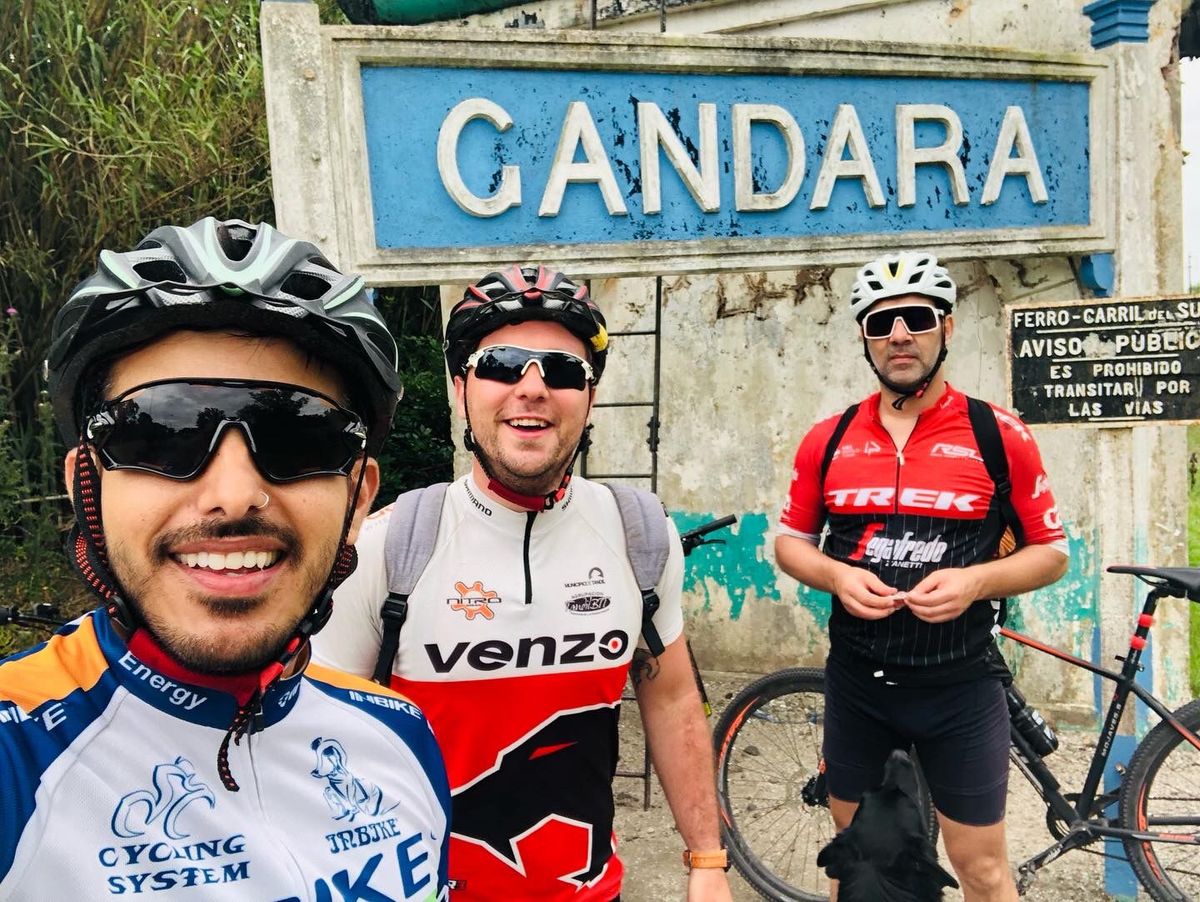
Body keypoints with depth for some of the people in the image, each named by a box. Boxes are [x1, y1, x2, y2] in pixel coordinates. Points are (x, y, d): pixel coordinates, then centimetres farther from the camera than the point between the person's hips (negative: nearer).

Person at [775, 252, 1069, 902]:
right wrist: (836, 576, -12)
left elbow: (1052, 552, 1)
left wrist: (975, 581, -18)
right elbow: (790, 541, 9)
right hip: (856, 683, 3)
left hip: (961, 686, -2)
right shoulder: (827, 439, 1)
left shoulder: (1000, 435, -6)